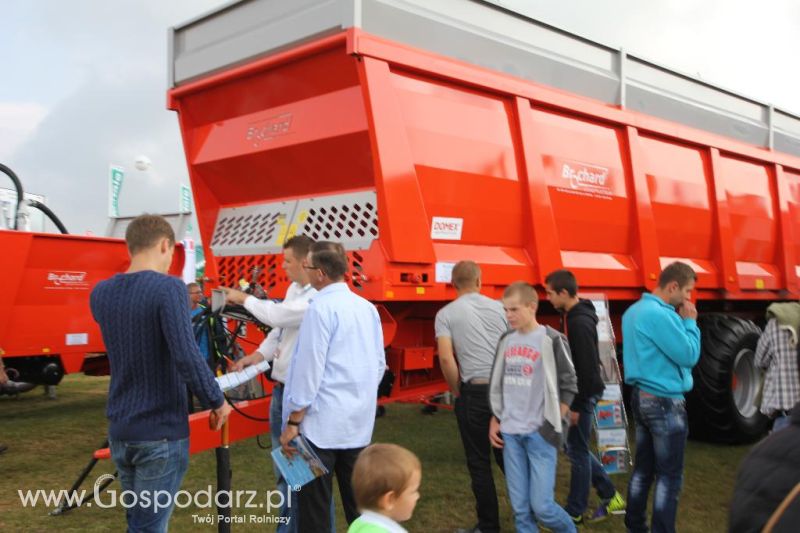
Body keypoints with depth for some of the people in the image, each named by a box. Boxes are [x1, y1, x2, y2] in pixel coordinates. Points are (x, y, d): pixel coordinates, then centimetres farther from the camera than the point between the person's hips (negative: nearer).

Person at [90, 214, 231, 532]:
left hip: (119, 431, 7)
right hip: (161, 433, -6)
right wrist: (217, 401, -11)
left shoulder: (101, 293, 4)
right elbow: (186, 356, -24)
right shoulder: (168, 288, -16)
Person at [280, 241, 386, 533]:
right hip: (359, 422, 7)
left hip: (322, 422, -7)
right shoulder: (367, 308, 9)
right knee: (357, 501, 14)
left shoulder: (321, 307, -13)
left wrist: (293, 421, -10)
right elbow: (380, 364, 14)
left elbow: (309, 368, -16)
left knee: (313, 508, 1)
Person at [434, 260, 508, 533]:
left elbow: (446, 359, -12)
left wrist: (457, 391, 2)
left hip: (474, 392, -3)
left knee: (479, 463, 8)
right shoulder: (499, 308, 6)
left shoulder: (446, 314, -2)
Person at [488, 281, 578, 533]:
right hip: (510, 434, 5)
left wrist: (552, 424, -8)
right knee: (520, 507, 6)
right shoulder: (506, 341, 9)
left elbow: (569, 385, -4)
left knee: (541, 506, -4)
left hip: (540, 434, -5)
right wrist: (495, 420, 11)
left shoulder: (551, 340, -6)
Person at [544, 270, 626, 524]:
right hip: (579, 393, 10)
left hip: (583, 395, -10)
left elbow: (588, 367, -24)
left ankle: (575, 511, 15)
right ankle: (610, 495, 26)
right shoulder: (576, 316, 8)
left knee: (577, 451, 2)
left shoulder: (580, 322, -23)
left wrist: (577, 405, -19)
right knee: (575, 446, 17)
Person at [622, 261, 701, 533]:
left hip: (641, 396, 10)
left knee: (643, 469, 16)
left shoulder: (634, 311, 10)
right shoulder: (662, 315, -21)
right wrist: (689, 322, -7)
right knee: (669, 476, 0)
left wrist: (680, 321, 8)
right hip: (665, 402, -10)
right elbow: (689, 356, -18)